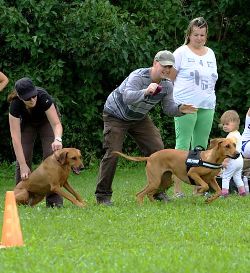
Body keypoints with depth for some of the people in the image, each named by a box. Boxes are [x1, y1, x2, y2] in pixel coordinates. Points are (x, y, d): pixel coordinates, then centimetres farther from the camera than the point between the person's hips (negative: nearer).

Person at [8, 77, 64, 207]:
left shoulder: (43, 97, -38)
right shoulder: (15, 105, -36)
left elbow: (56, 124, -36)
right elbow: (16, 138, -36)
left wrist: (57, 139, -58)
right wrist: (23, 165, -40)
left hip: (46, 120, -1)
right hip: (26, 123, 1)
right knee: (23, 158, -13)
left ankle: (54, 200, -17)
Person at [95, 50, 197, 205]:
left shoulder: (167, 85, -10)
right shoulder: (138, 76, -32)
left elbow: (168, 108, -5)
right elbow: (128, 98, -48)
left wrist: (180, 109, -27)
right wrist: (146, 91, -65)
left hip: (140, 119, 6)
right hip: (116, 116, -6)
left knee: (157, 149, -4)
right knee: (113, 153, -14)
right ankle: (103, 195, -5)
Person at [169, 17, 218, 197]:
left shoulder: (210, 54, 15)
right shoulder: (181, 53, -1)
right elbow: (169, 79, 1)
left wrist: (210, 98, 13)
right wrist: (173, 100, -1)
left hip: (207, 106, 6)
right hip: (185, 106, -6)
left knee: (201, 147, 7)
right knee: (183, 145, -8)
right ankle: (177, 188, -8)